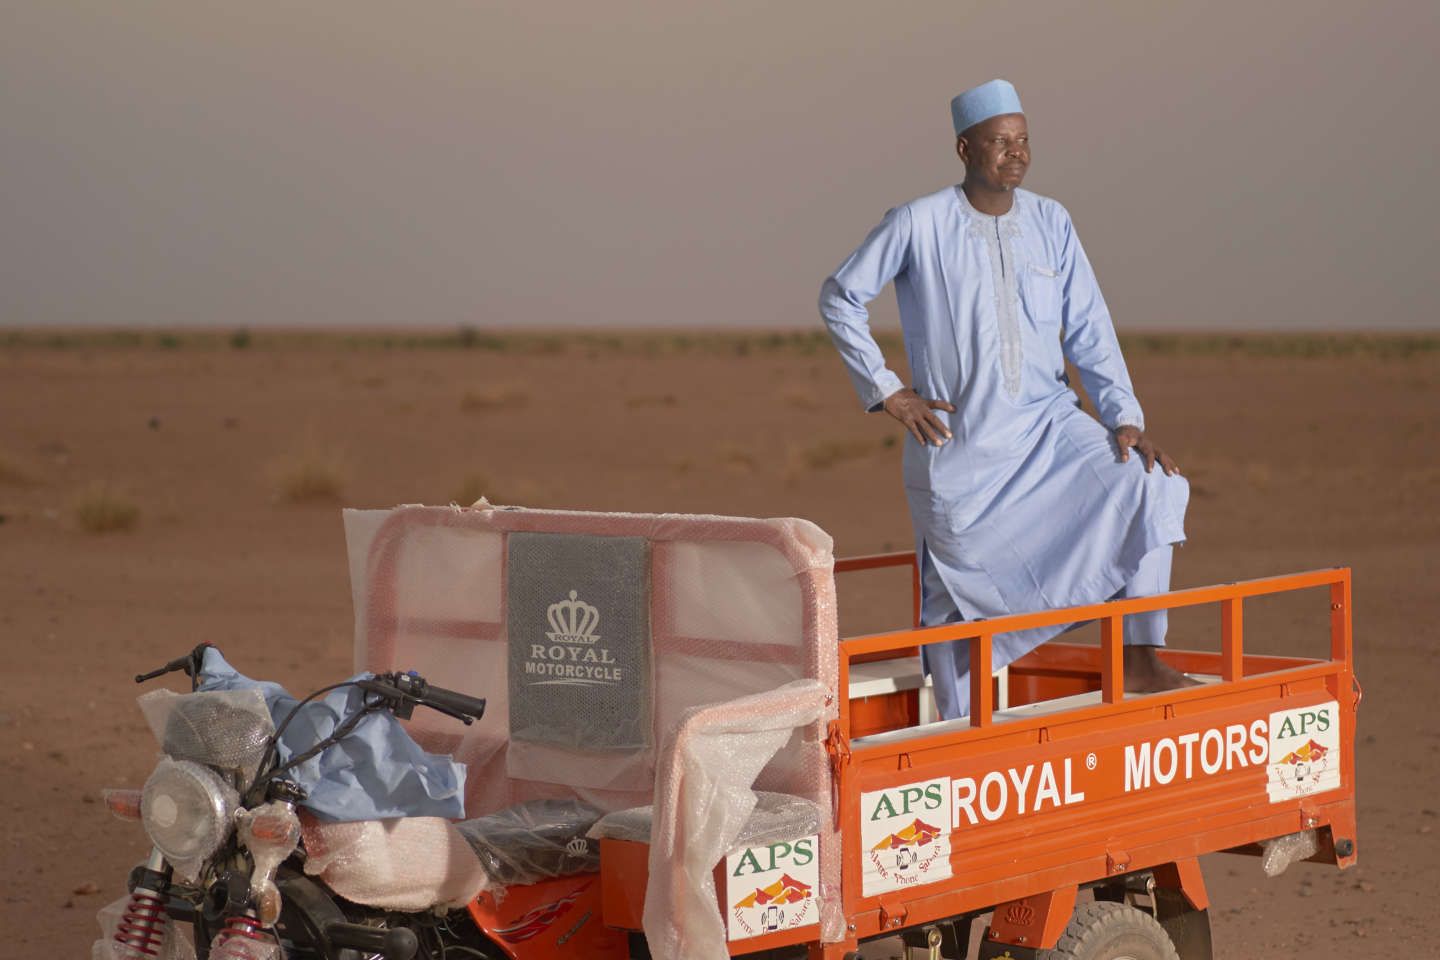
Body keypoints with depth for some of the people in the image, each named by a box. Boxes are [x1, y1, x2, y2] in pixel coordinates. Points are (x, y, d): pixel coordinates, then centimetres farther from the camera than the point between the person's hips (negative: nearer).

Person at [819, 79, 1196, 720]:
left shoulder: (1050, 222, 4)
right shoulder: (920, 225, -7)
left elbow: (1088, 330, 5)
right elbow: (840, 298, 1)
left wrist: (1125, 419, -6)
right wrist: (886, 390, -5)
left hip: (1048, 425, 3)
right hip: (961, 442, -3)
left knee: (1148, 487, -19)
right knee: (960, 596, 2)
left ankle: (1140, 658, -15)